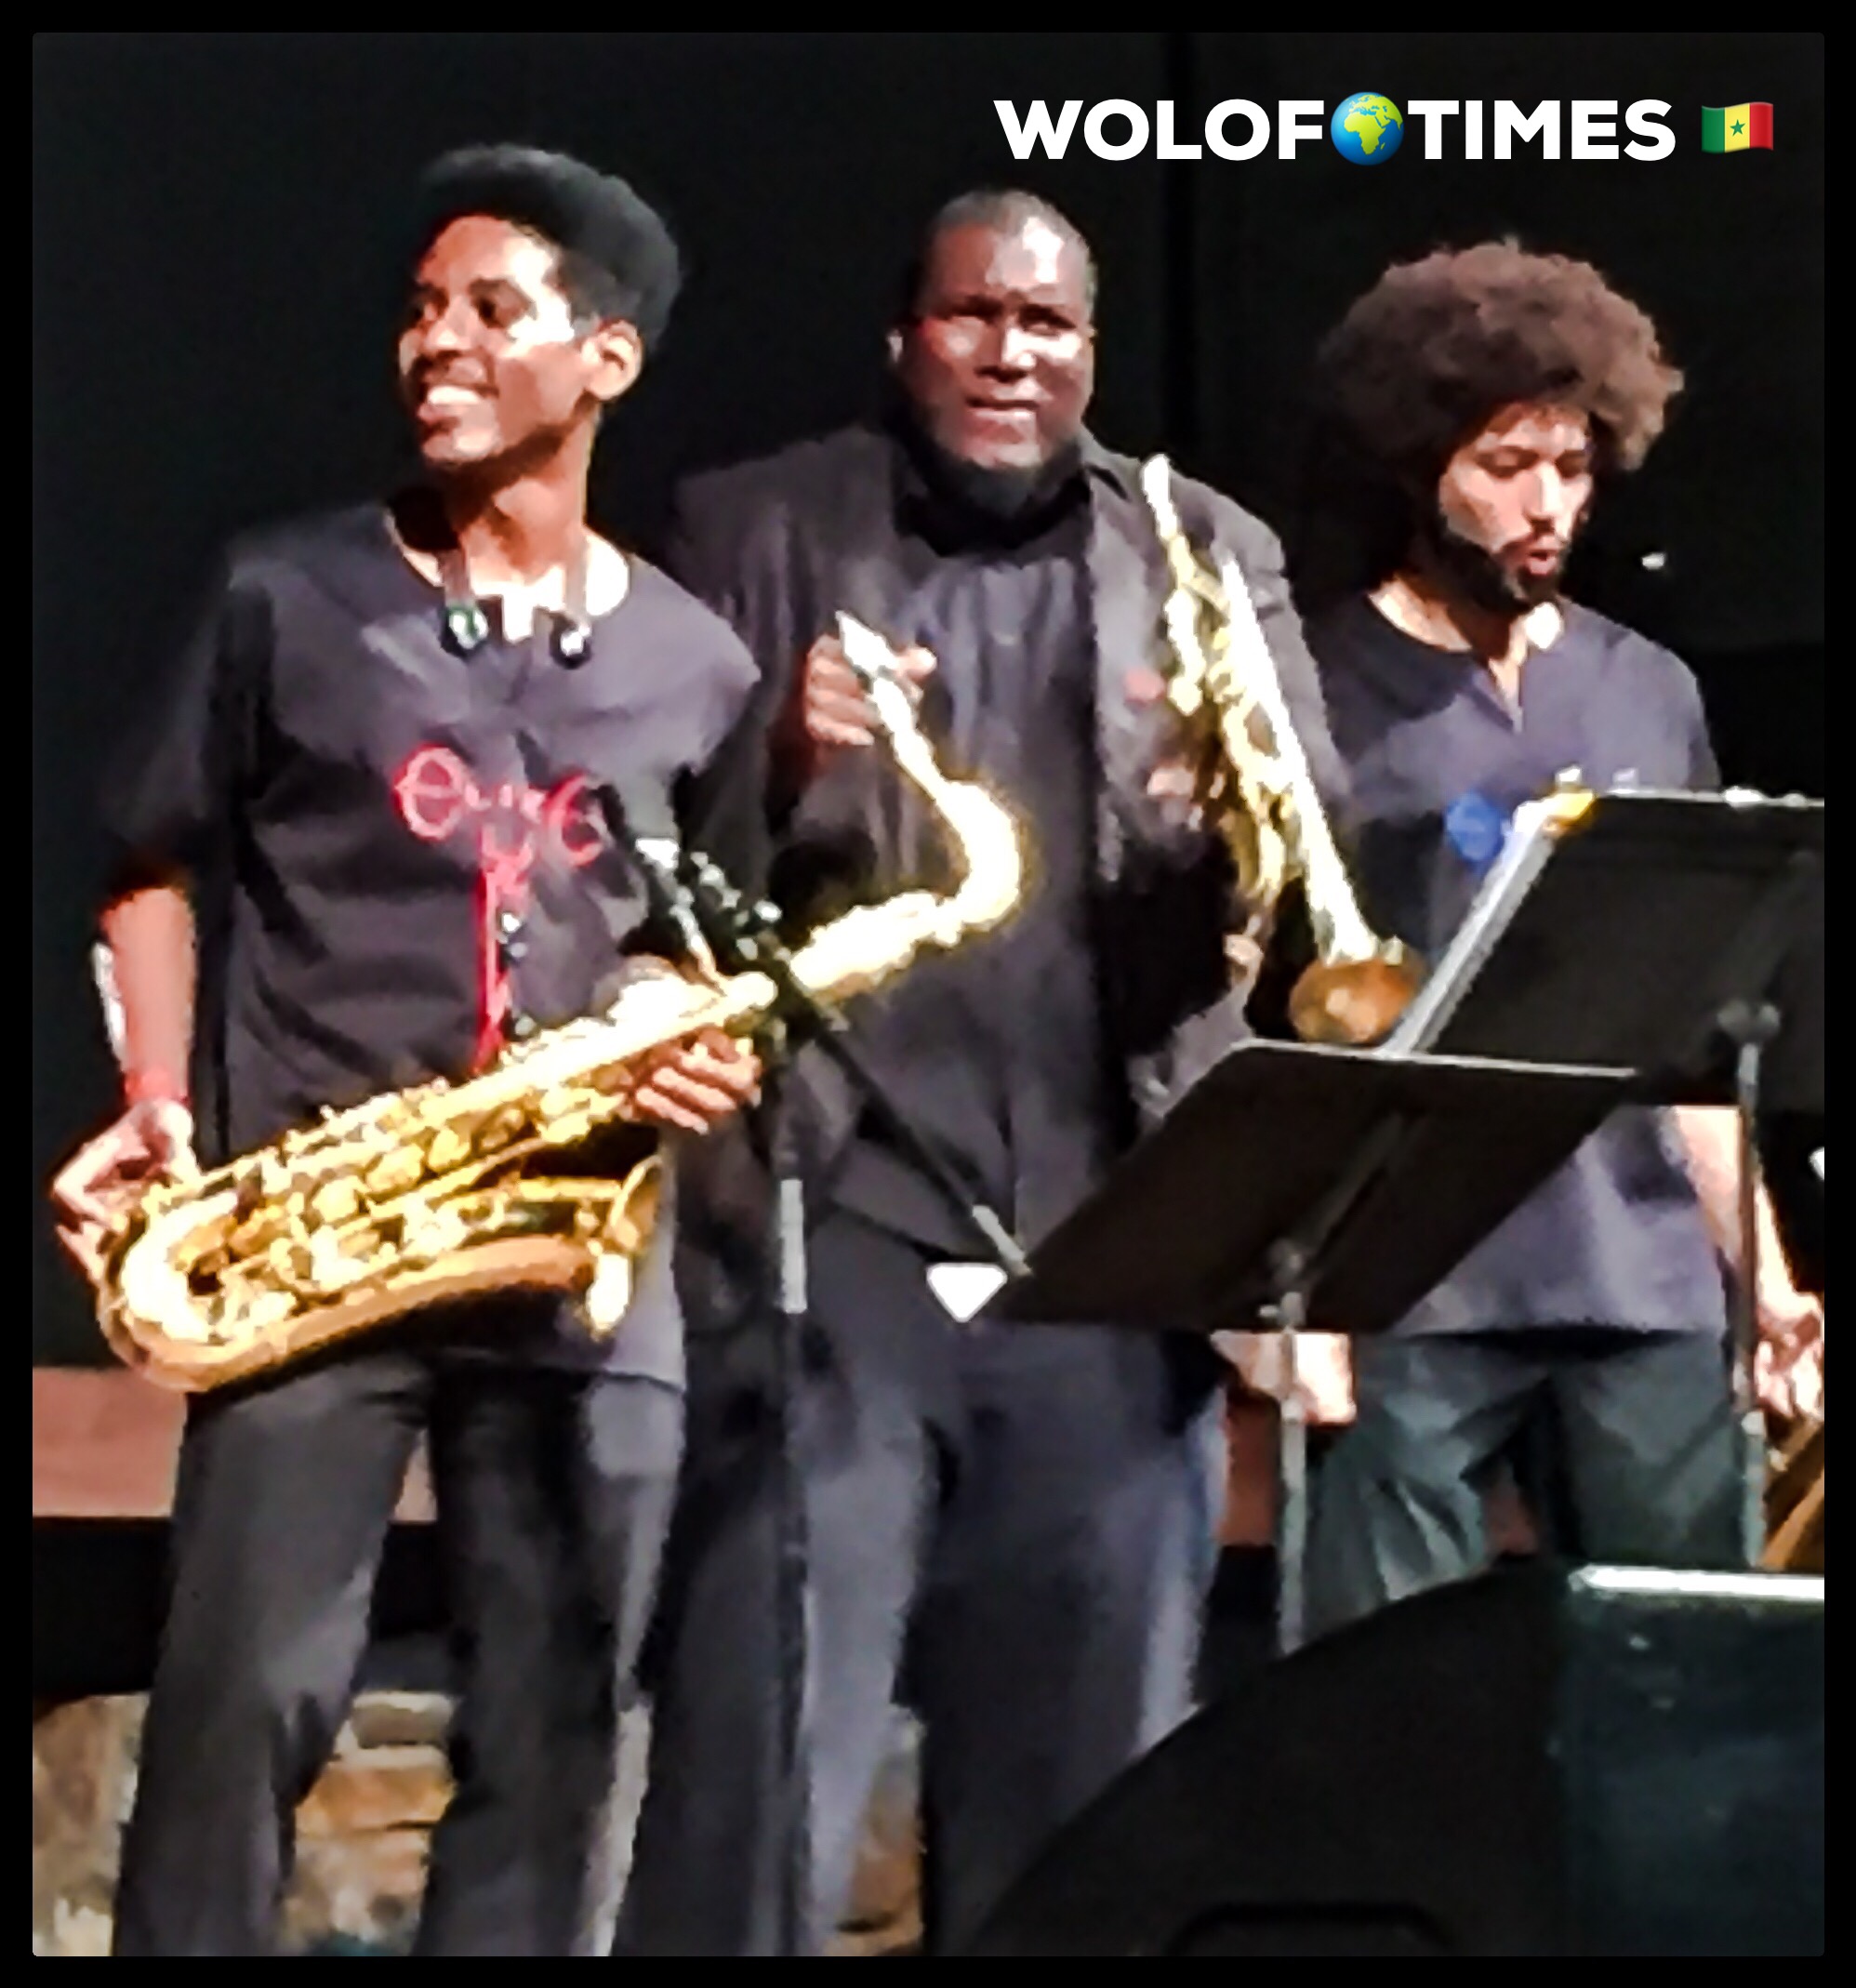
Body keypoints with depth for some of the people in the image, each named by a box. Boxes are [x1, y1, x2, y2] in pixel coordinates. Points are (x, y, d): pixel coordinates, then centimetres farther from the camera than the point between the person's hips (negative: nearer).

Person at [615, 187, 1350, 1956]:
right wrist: (772, 760, -18)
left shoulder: (1213, 552, 15)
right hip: (835, 1223, -2)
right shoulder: (756, 530, 9)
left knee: (1082, 1789, 5)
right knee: (759, 1772, -9)